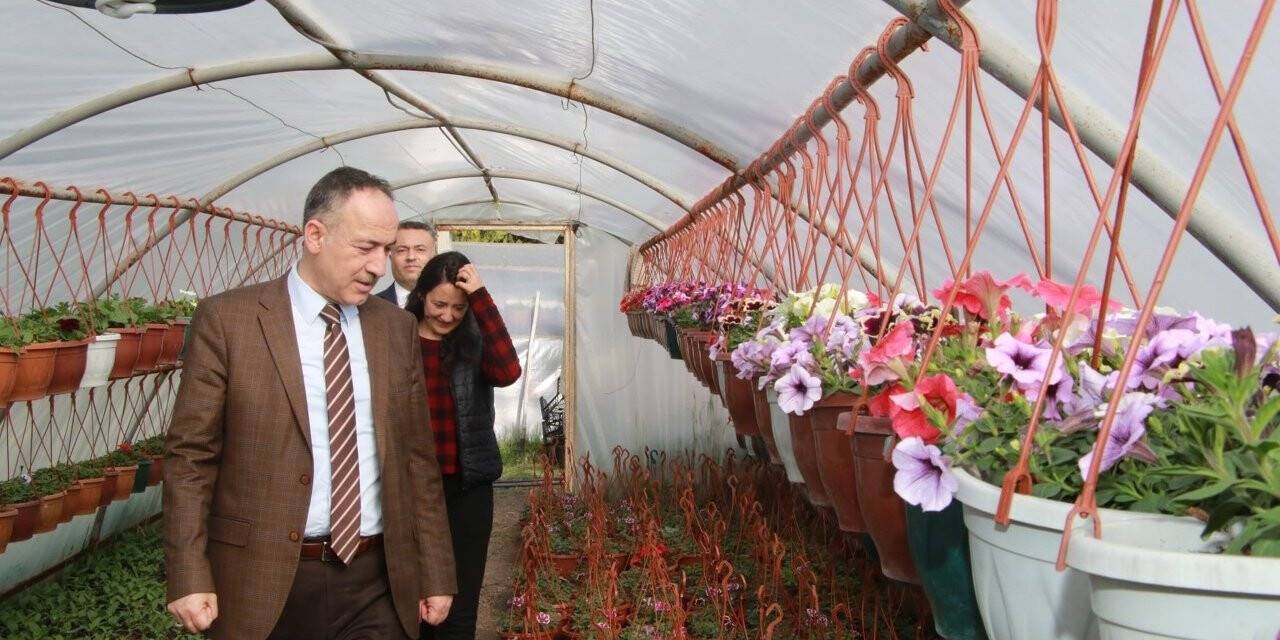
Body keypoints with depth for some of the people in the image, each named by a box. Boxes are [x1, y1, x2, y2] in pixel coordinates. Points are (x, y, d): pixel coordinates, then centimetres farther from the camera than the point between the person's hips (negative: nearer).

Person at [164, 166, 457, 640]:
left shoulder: (397, 328, 6)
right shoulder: (227, 319, -5)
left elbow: (418, 458, 7)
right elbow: (190, 456, -4)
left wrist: (435, 574, 6)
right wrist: (190, 578, -10)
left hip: (376, 584, 3)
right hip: (264, 582, -2)